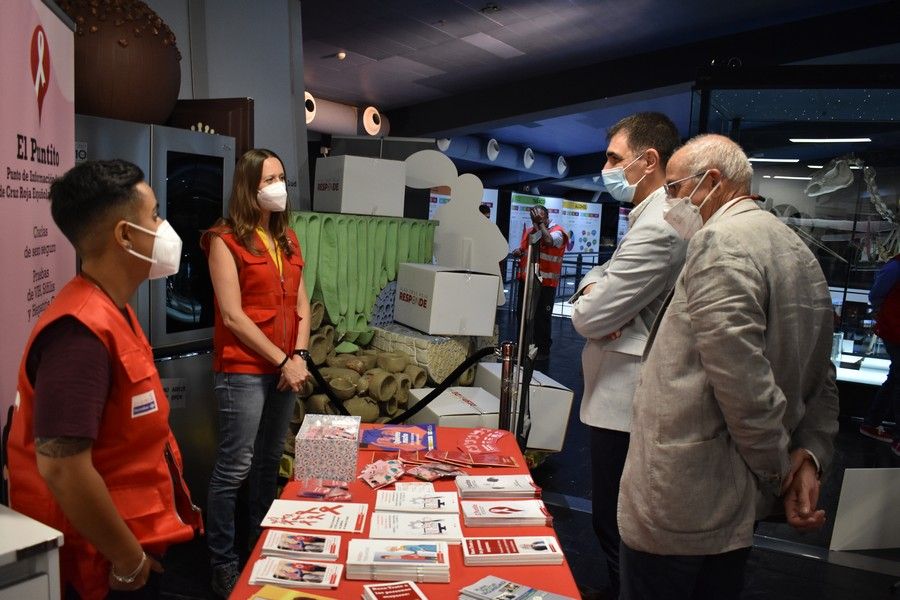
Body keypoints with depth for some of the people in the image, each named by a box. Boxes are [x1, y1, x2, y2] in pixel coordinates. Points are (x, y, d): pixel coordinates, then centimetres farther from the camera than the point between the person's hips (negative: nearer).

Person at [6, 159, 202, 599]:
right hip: (105, 565, -9)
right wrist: (129, 560, -19)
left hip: (135, 539, 9)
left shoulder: (111, 312, 6)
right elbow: (62, 467, -30)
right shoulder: (82, 330, -26)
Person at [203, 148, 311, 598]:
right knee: (235, 467, -2)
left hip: (286, 368, 6)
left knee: (270, 460, 15)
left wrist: (299, 356, -3)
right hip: (243, 370, -6)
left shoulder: (288, 239, 13)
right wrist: (282, 361, -13)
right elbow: (233, 315, -13)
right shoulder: (225, 240, -7)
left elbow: (300, 303, 11)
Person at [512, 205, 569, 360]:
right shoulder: (529, 232, 14)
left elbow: (549, 241, -30)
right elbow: (522, 249, 24)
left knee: (541, 317, -1)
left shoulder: (557, 232, -7)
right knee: (522, 314, 15)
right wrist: (518, 252, 0)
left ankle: (543, 350, 10)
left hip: (545, 283, -7)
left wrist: (541, 223, -21)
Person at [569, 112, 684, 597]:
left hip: (626, 400, -11)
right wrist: (594, 289, -6)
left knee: (616, 526, 3)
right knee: (613, 517, 23)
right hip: (627, 392, 11)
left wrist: (590, 302, 1)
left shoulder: (657, 228, -22)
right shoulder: (653, 217, 14)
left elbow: (588, 318, -22)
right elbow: (598, 277, 16)